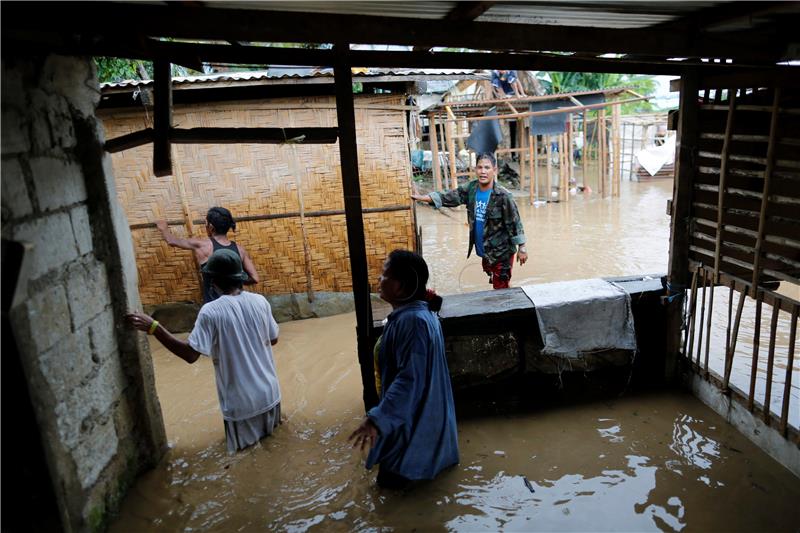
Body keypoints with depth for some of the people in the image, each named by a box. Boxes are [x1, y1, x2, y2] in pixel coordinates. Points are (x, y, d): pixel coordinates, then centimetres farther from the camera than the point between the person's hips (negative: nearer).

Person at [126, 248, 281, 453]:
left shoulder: (211, 312, -17)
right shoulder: (260, 301, -5)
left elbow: (190, 354, -18)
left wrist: (153, 327, -15)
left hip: (241, 401, -4)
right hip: (268, 392, 4)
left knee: (243, 441, 19)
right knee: (269, 428, 28)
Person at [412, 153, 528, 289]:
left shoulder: (503, 196, -20)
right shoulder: (470, 189, -3)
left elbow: (514, 223, -15)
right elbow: (449, 197, -2)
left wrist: (522, 248, -12)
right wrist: (422, 197, -13)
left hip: (501, 252, -6)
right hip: (484, 251, 6)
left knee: (501, 289, 2)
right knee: (495, 283, 24)